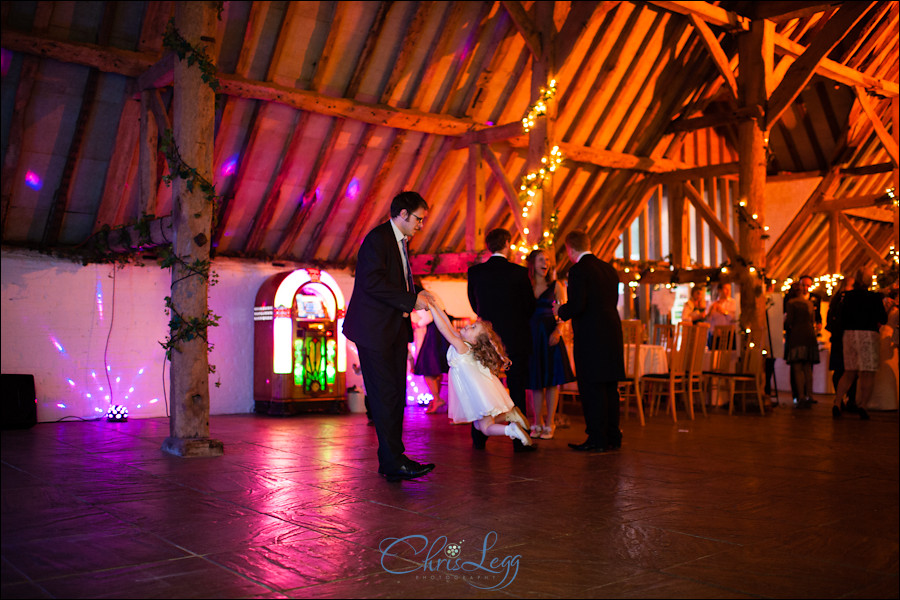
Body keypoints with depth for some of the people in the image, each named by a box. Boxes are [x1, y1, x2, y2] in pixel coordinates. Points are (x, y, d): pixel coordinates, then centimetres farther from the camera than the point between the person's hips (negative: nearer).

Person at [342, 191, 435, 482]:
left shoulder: (400, 242, 18)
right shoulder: (378, 238, -12)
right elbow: (373, 281, -23)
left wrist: (419, 292, 6)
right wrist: (412, 299, -20)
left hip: (395, 330, 9)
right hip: (374, 329, -9)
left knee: (396, 394, 8)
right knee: (385, 394, -7)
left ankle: (390, 461, 14)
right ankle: (394, 461, -3)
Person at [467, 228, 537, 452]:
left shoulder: (474, 272, -1)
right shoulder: (519, 272, -9)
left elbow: (474, 305, 9)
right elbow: (530, 306, 0)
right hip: (516, 339, -3)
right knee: (517, 389, 4)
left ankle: (479, 438, 16)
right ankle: (519, 440, 5)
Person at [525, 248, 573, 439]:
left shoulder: (555, 286, 4)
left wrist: (557, 330, -16)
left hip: (550, 335, -1)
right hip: (531, 336, 1)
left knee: (552, 380, -1)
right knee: (535, 382, 7)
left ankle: (549, 424, 6)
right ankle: (537, 423, 17)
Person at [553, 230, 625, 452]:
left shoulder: (578, 270, -12)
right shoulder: (609, 268, 13)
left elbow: (576, 306, -20)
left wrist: (560, 311, 1)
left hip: (590, 336, -8)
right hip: (612, 332, 8)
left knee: (592, 388, -2)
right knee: (610, 387, 13)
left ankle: (597, 439, 1)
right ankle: (613, 437, 20)